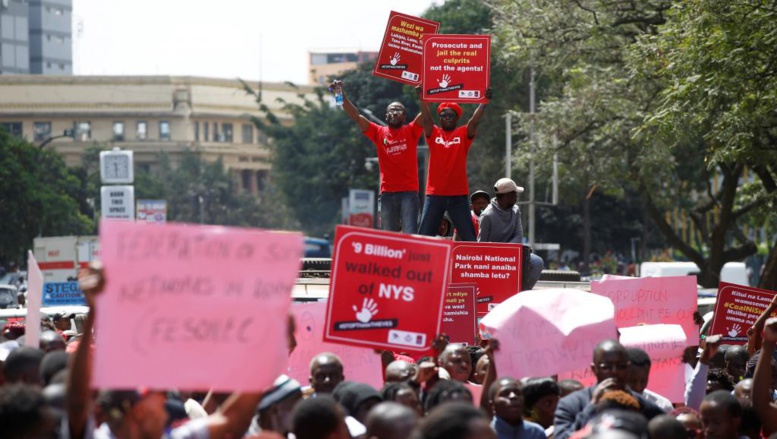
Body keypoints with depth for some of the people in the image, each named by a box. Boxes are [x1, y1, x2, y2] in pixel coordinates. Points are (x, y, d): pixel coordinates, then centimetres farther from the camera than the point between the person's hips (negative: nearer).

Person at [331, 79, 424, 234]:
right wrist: (343, 95, -9)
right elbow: (356, 116, 3)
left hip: (409, 192, -3)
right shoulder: (379, 133, 9)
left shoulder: (411, 131, 6)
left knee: (410, 236, -8)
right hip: (387, 192, 3)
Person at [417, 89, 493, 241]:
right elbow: (426, 119, -7)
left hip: (458, 195, 0)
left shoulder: (464, 134, 6)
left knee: (469, 237, 2)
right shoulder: (433, 133, 7)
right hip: (434, 194, 0)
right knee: (424, 235, 1)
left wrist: (484, 102, -21)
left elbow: (475, 121, -8)